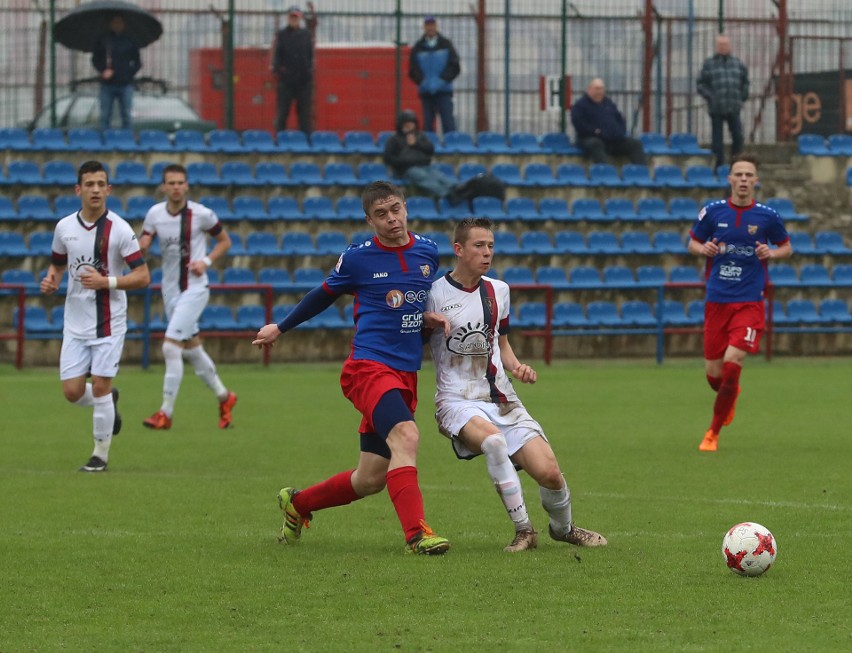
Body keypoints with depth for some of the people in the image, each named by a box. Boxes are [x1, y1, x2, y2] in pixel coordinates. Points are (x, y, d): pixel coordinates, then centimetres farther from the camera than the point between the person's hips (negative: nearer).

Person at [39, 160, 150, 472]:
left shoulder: (119, 229, -9)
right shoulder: (64, 227, 3)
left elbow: (142, 277, -10)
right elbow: (57, 264, 19)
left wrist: (106, 282, -22)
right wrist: (51, 279, -4)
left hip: (108, 322, -4)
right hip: (75, 324, 4)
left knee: (100, 387, -5)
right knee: (72, 391, -1)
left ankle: (101, 454, 11)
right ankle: (109, 403, 33)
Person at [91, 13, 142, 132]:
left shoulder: (130, 41, 6)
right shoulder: (103, 41, 4)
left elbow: (137, 63, 12)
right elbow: (95, 60, 9)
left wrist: (130, 73, -3)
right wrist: (103, 70, -8)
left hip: (125, 85, 0)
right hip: (107, 85, 0)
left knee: (126, 115, 0)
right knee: (105, 115, 1)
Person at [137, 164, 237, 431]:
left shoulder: (201, 214, -11)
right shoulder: (155, 214, 0)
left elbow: (224, 241, 3)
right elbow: (141, 249, 3)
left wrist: (206, 261, -14)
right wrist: (141, 245, -21)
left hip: (195, 289, -6)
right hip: (170, 289, 6)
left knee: (171, 346, -16)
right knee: (191, 348, 14)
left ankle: (166, 413, -11)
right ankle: (223, 396, 34)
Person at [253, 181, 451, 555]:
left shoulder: (427, 252, 10)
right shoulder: (358, 258, -3)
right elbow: (325, 295, 15)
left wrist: (428, 318, 5)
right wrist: (280, 328, 26)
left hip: (406, 376, 6)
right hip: (369, 366, -6)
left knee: (370, 479, 8)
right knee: (405, 435, -32)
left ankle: (297, 503, 33)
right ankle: (417, 534, -37)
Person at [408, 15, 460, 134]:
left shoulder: (446, 44, 5)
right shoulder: (418, 48, 7)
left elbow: (455, 67, 1)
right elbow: (412, 70, 5)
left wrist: (443, 80, -12)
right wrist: (422, 81, -12)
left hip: (444, 91, -2)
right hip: (425, 92, 2)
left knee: (448, 121, -10)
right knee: (427, 124, 2)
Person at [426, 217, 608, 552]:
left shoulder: (498, 290, 11)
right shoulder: (435, 294, -5)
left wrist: (517, 367, 4)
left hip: (501, 398, 5)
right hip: (458, 399, -5)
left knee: (549, 472, -11)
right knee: (494, 439, -38)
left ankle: (563, 528, 23)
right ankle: (523, 530, -22)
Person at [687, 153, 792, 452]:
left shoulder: (767, 216, -2)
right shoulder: (713, 211, 0)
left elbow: (786, 247, 12)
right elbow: (693, 242, 12)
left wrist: (771, 253, -10)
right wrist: (703, 249, -11)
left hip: (749, 301, -2)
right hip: (717, 301, 2)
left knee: (732, 362, -16)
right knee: (713, 373, 6)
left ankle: (713, 433, 0)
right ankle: (730, 395, 45)